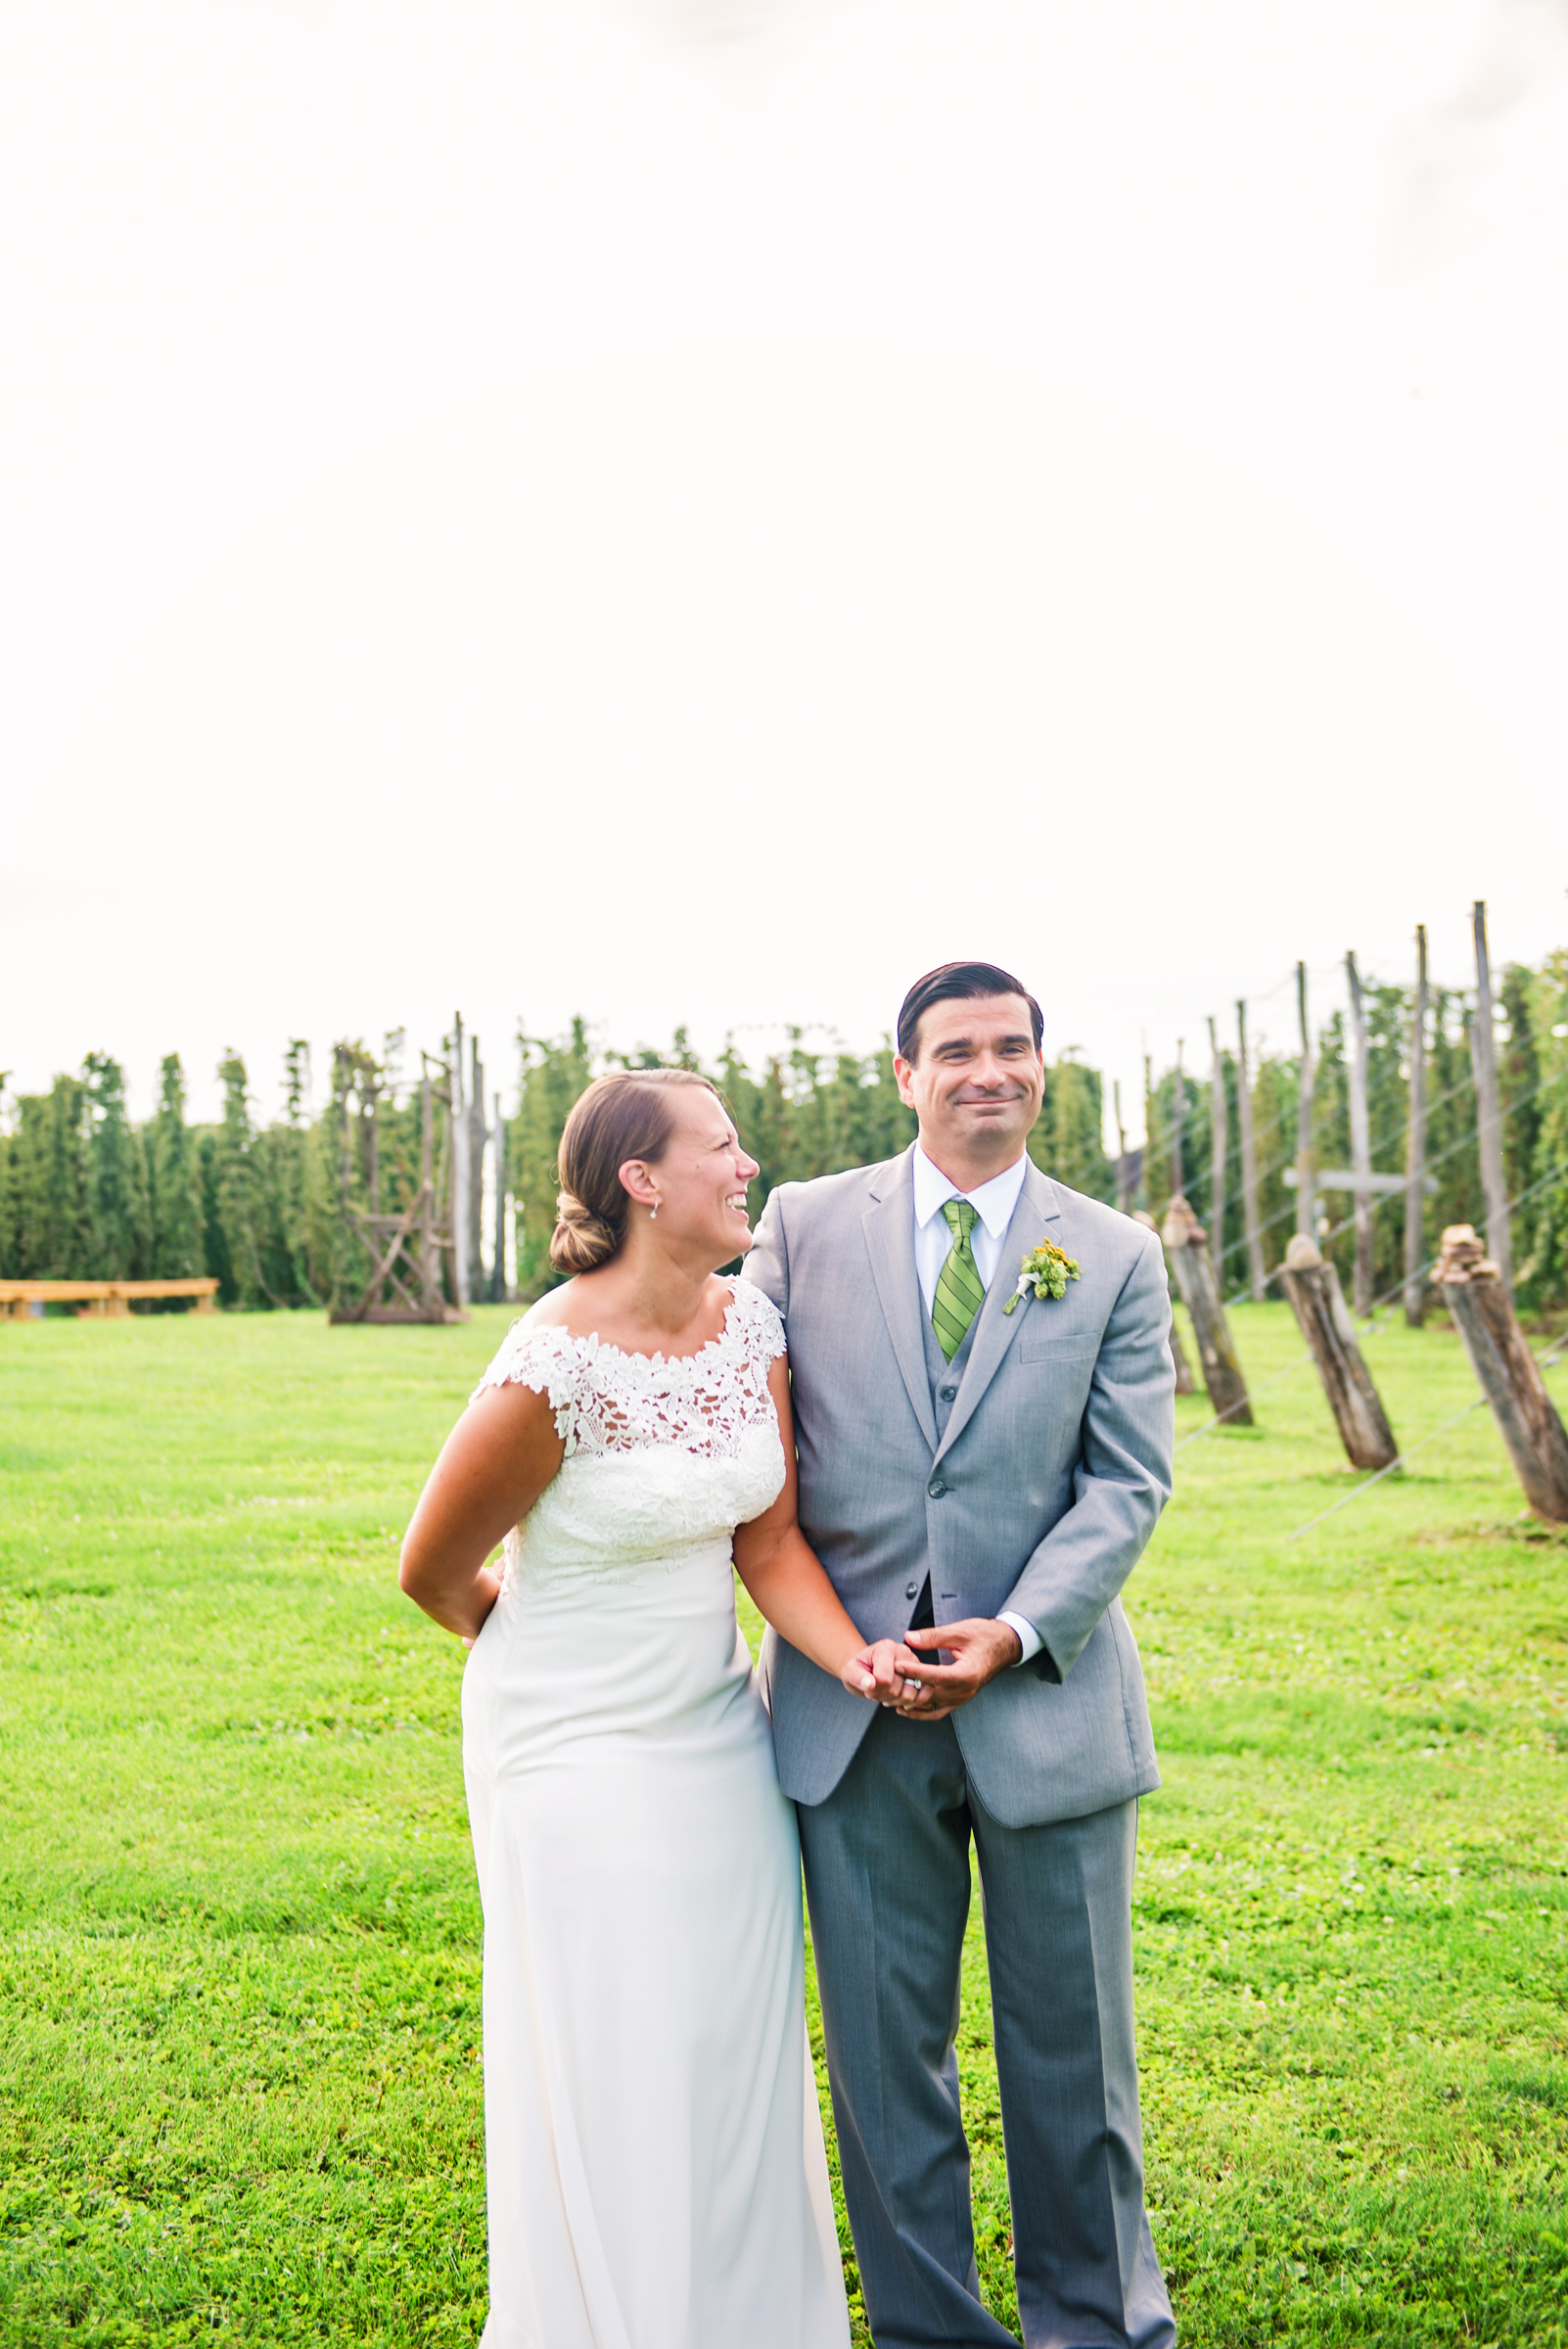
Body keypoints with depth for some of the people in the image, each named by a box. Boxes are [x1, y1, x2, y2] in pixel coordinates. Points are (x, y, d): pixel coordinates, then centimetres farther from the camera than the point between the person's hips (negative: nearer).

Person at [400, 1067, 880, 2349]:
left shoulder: (753, 1325, -4)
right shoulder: (551, 1371, -24)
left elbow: (770, 1538, 1)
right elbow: (435, 1572, -9)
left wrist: (854, 1656, -16)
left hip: (721, 1732, 6)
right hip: (583, 1751, -6)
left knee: (742, 2051, 16)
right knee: (612, 2081, 7)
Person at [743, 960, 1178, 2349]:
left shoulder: (1114, 1257, 3)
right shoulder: (806, 1224, 4)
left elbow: (1129, 1480, -1)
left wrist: (1017, 1634, -14)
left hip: (1045, 1698, 0)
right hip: (852, 1699, 0)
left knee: (1072, 2049, 13)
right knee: (883, 2054, 12)